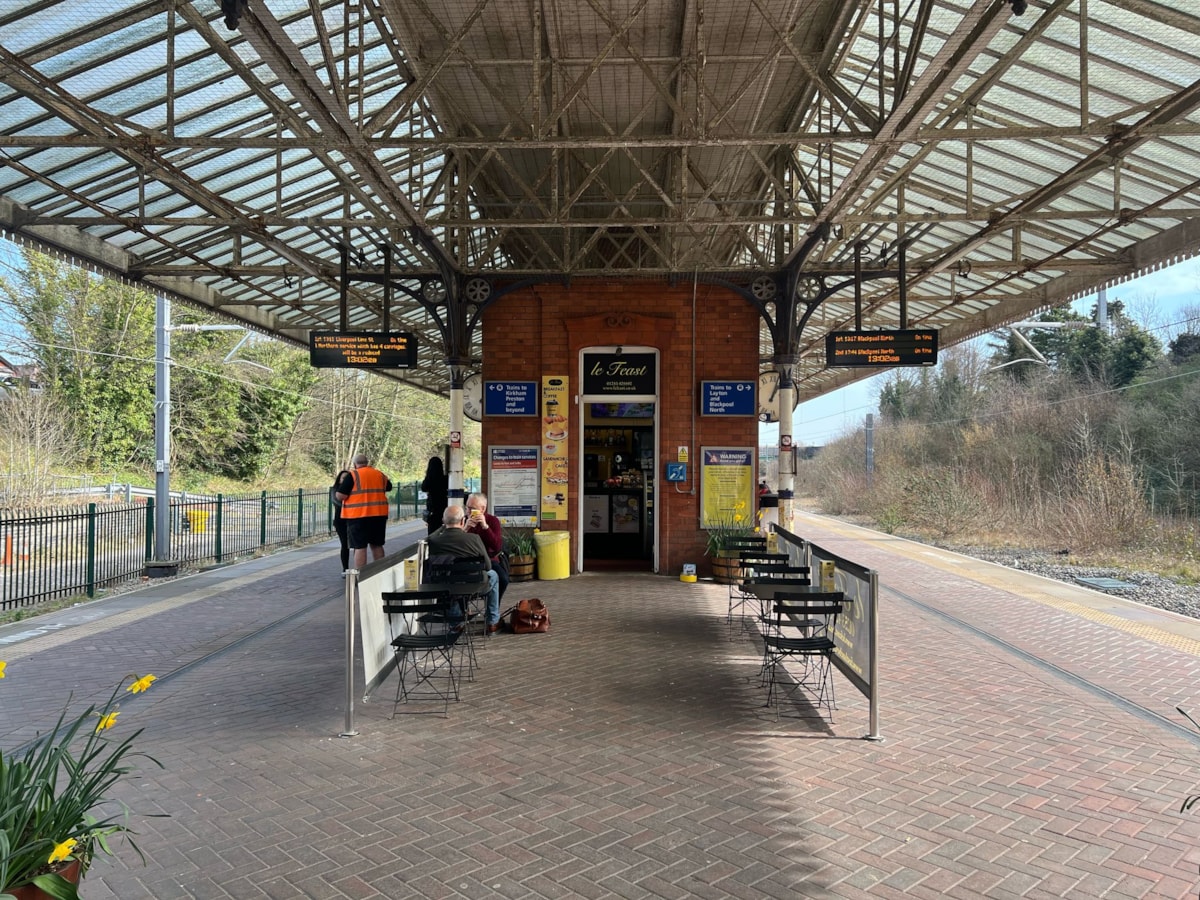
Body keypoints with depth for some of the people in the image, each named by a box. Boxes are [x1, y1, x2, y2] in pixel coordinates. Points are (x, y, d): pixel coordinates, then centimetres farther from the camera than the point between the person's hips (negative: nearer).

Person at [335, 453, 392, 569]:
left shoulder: (353, 476, -7)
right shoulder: (380, 474, 10)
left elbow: (340, 496, -10)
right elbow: (388, 487, 28)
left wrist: (341, 484, 9)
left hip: (358, 516, -5)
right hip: (379, 514, 5)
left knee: (360, 547, -3)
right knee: (377, 545, 15)